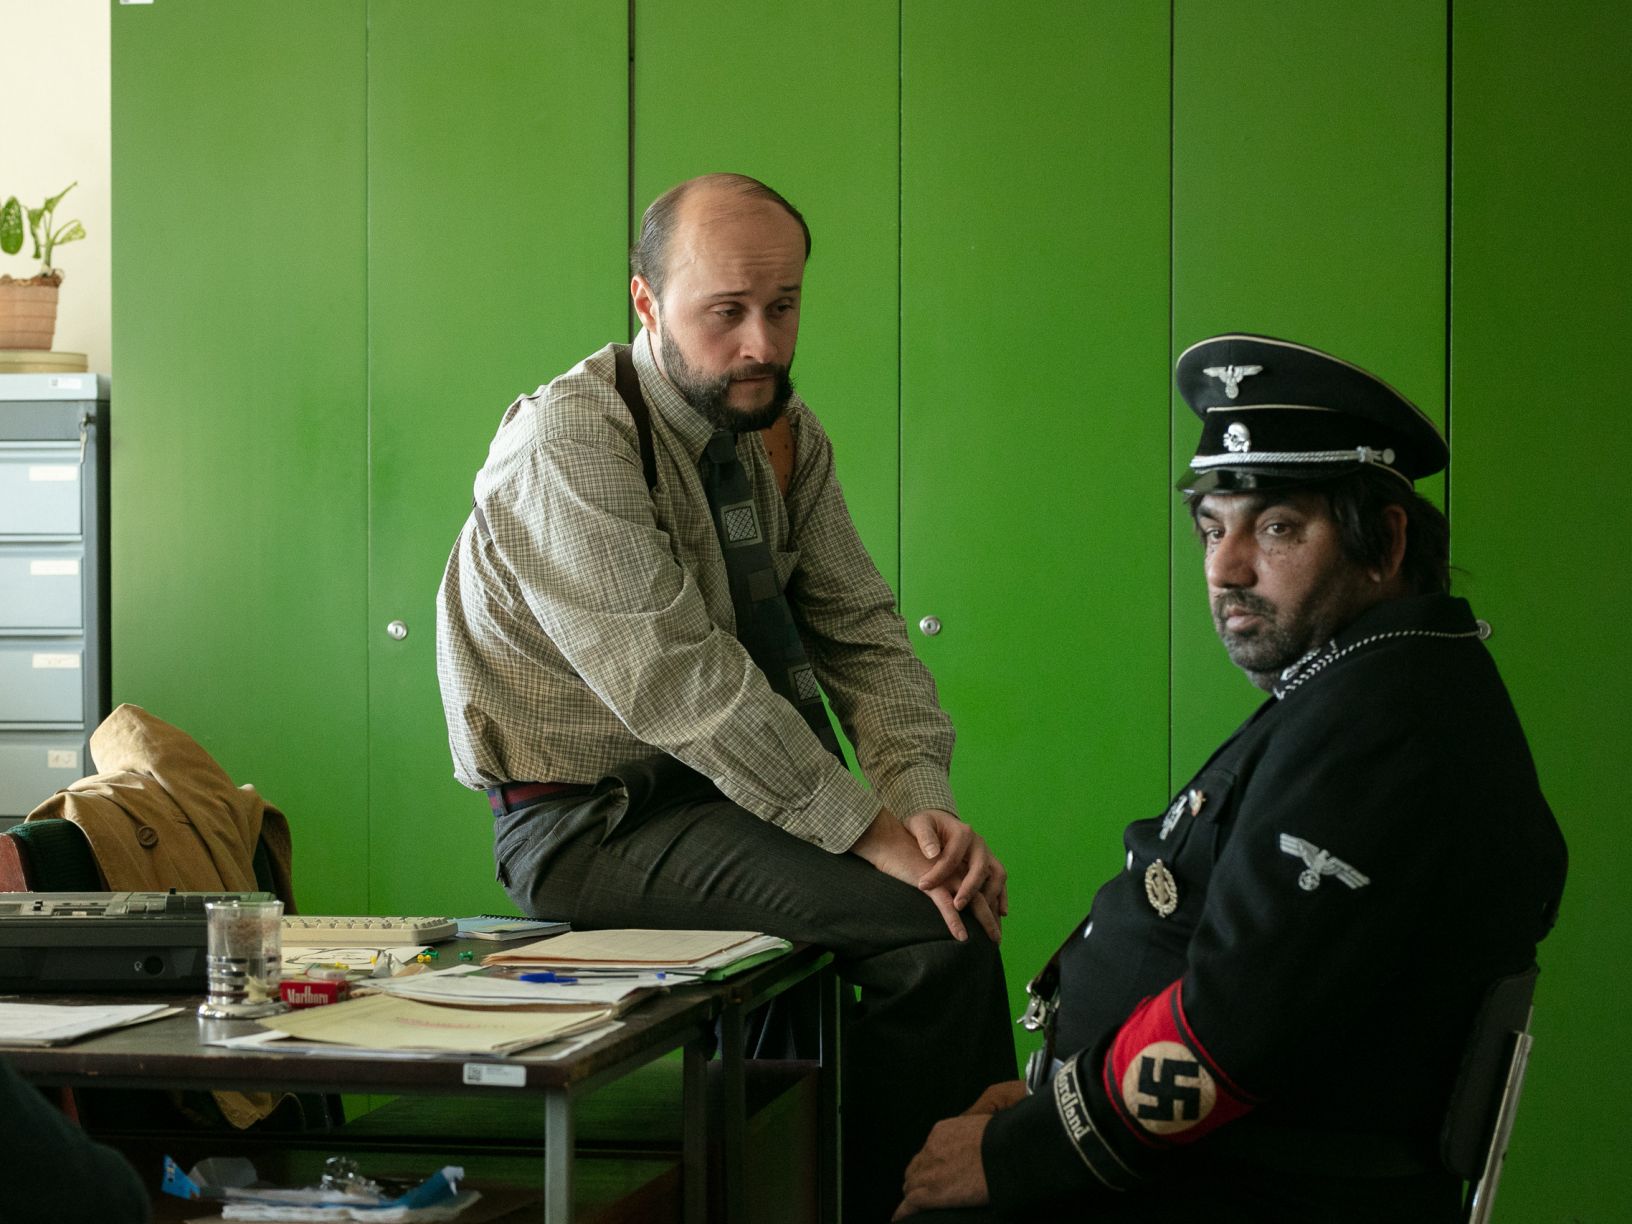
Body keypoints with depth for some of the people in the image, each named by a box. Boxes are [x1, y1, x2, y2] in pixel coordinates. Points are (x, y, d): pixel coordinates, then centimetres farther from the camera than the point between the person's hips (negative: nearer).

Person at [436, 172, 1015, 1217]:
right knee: (935, 930, -22)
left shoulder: (786, 434, 7)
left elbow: (863, 633, 4)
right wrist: (869, 832, -24)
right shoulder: (566, 447, -18)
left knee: (964, 887, -11)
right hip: (594, 826, -8)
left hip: (723, 792, 8)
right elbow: (680, 685, -24)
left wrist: (921, 802, -15)